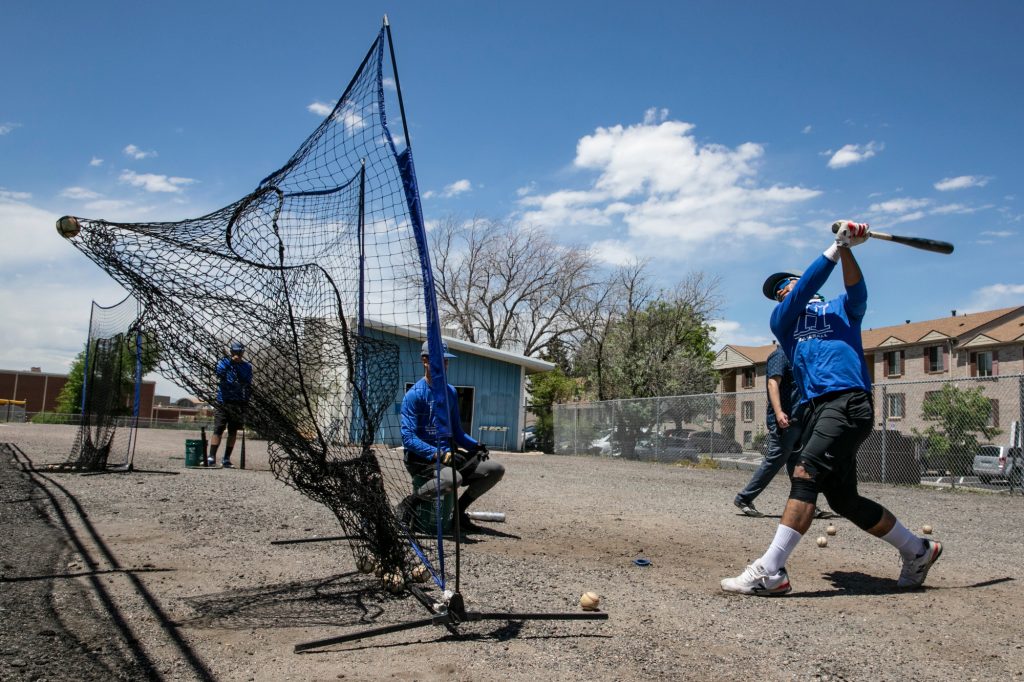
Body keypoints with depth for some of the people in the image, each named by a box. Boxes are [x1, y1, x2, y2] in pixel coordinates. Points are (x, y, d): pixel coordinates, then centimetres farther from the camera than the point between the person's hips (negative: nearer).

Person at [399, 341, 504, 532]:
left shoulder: (451, 392, 13)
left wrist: (475, 446, -1)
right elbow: (408, 438, -16)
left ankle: (459, 511, 9)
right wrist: (436, 453, -28)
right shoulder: (414, 395, -9)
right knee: (452, 478, -37)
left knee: (495, 469, -5)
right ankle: (407, 505, -12)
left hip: (447, 454, 7)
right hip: (421, 458, -7)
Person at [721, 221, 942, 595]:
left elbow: (857, 293, -7)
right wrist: (834, 248, 0)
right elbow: (803, 292, 3)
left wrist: (847, 249, -20)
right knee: (843, 499, 8)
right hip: (816, 408, 6)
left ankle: (769, 572, -25)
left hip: (850, 402, -6)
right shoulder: (781, 319, 21)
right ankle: (917, 549, 27)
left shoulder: (840, 309, 16)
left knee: (806, 475, -21)